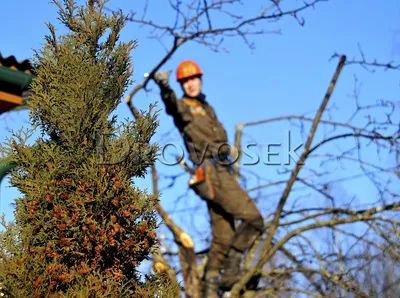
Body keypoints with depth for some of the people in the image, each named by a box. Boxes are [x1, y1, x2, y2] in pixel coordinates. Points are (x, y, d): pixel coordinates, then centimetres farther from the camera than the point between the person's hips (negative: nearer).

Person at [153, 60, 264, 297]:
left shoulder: (207, 108, 23)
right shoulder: (184, 106, -2)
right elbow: (172, 106, -28)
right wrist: (164, 88, -48)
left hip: (222, 172, 8)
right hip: (211, 173, -8)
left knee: (223, 237, 8)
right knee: (253, 219, -14)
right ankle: (231, 269, -11)